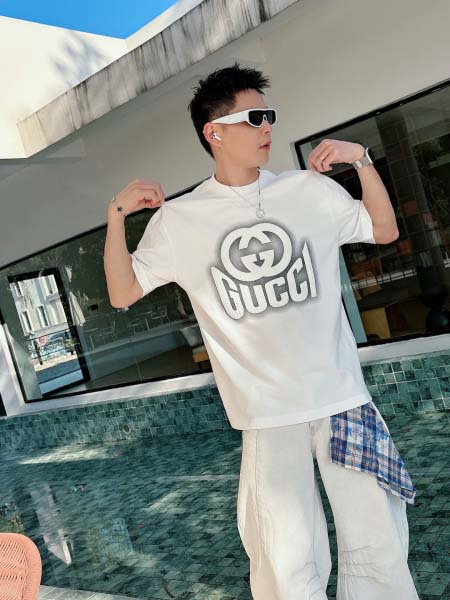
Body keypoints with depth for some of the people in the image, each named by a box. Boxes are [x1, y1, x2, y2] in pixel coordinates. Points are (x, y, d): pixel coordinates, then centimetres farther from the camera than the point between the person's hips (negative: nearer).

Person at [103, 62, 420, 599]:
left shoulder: (310, 188, 5)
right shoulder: (178, 219, 0)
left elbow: (384, 230, 15)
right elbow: (122, 293, 5)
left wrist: (361, 159, 0)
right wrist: (116, 214, -8)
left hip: (344, 398, 2)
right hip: (267, 416, -2)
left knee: (378, 549, 9)